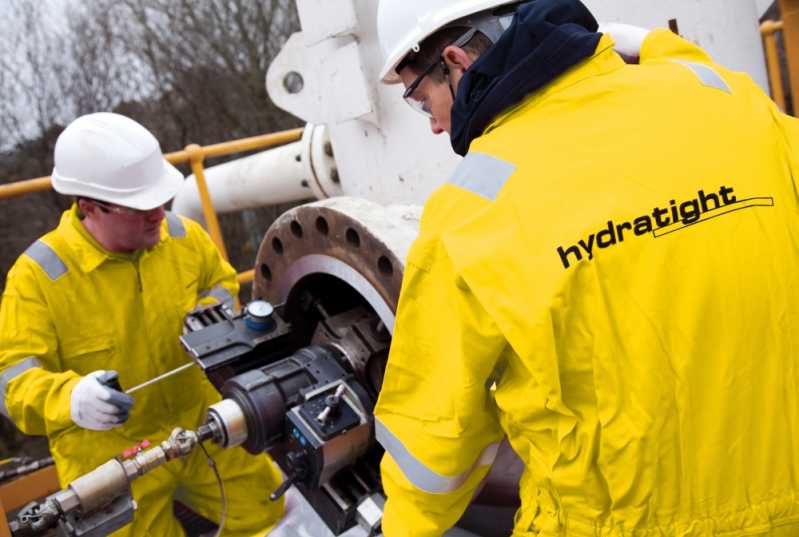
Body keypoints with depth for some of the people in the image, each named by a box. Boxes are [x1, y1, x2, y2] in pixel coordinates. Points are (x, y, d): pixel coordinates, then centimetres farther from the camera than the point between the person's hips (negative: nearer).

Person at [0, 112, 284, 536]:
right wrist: (71, 397, -42)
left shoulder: (184, 236, -7)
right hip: (110, 455, -4)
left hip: (200, 426, 4)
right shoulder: (39, 275, -20)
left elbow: (221, 282, 12)